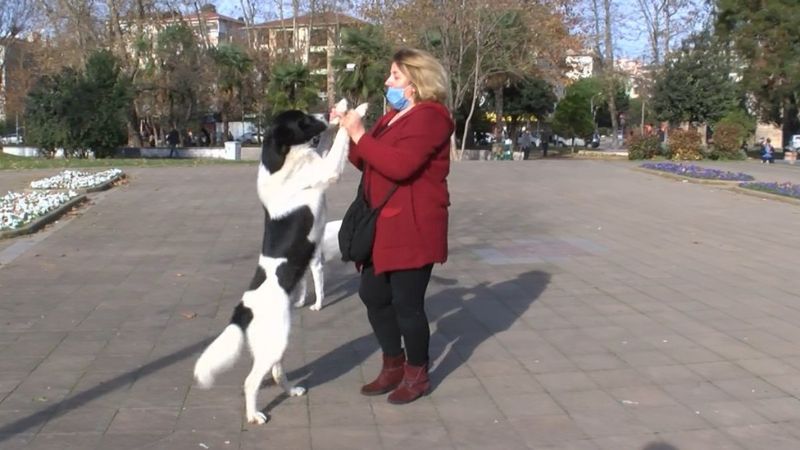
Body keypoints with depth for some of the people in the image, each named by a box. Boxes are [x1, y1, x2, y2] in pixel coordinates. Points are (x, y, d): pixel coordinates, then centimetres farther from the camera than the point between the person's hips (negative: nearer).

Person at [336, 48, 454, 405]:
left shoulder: (429, 117, -14)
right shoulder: (394, 117, 18)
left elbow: (399, 165, -27)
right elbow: (367, 163, 18)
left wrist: (360, 135, -22)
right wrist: (348, 132, 5)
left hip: (413, 228, -10)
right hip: (385, 225, 10)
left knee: (407, 303, -2)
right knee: (373, 295, 13)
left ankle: (418, 376, 16)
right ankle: (393, 367, 28)